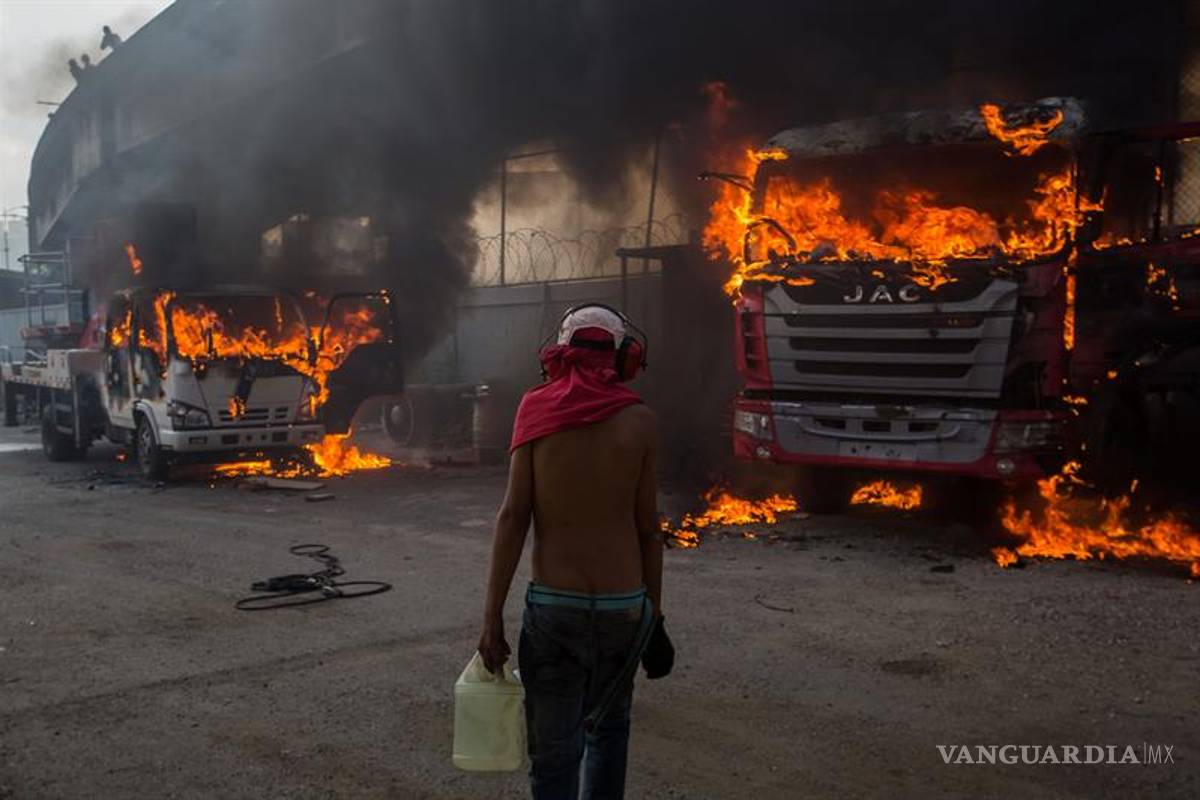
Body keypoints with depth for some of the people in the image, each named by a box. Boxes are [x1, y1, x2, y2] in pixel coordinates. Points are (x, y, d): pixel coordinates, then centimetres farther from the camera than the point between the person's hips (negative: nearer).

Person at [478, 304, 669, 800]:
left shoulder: (536, 409, -2)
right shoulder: (639, 419, -2)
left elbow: (512, 516, -7)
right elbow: (648, 528, 0)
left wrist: (492, 616, -4)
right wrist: (654, 612, 11)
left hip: (552, 607, -1)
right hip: (623, 607, 1)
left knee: (553, 753, 9)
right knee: (608, 726, 26)